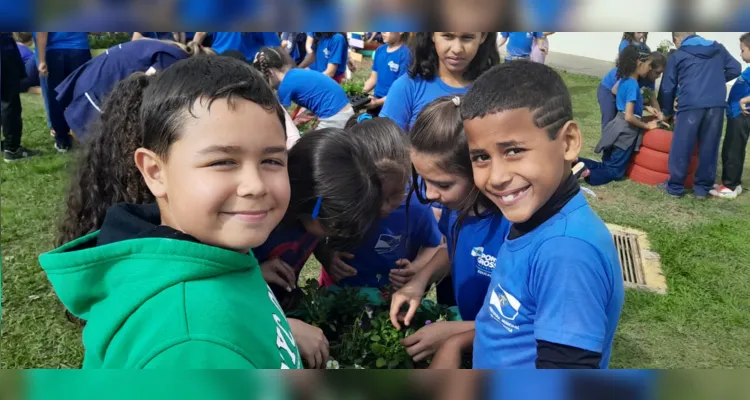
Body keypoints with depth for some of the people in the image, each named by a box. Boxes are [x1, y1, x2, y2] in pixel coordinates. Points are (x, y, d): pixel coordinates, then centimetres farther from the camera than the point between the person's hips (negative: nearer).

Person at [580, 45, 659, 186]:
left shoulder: (624, 80, 5)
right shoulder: (633, 85, -20)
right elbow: (629, 117, -23)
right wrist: (647, 126, -9)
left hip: (618, 128, 8)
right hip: (625, 132, -8)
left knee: (605, 166, 15)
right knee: (615, 172, 1)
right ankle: (585, 174, -23)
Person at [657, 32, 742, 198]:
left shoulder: (677, 56, 12)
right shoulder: (718, 48, 19)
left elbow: (667, 88, 15)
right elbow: (735, 69, 18)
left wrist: (667, 112, 27)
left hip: (691, 105, -3)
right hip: (717, 104, 3)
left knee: (681, 147, 4)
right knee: (709, 148, 9)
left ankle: (675, 187, 10)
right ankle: (703, 188, 14)